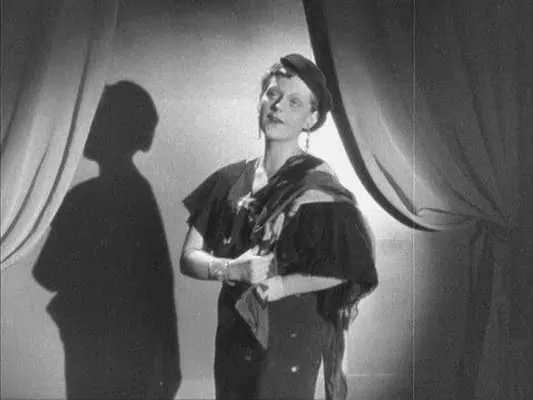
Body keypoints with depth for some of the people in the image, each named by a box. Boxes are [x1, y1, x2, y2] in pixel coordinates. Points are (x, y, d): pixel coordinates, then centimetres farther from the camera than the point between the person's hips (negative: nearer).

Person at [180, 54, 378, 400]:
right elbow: (189, 258, 2)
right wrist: (232, 270, -17)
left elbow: (348, 269, -11)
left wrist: (279, 285, -16)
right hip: (234, 334, 4)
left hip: (291, 336, -4)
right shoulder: (230, 180, 4)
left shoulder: (316, 184, -9)